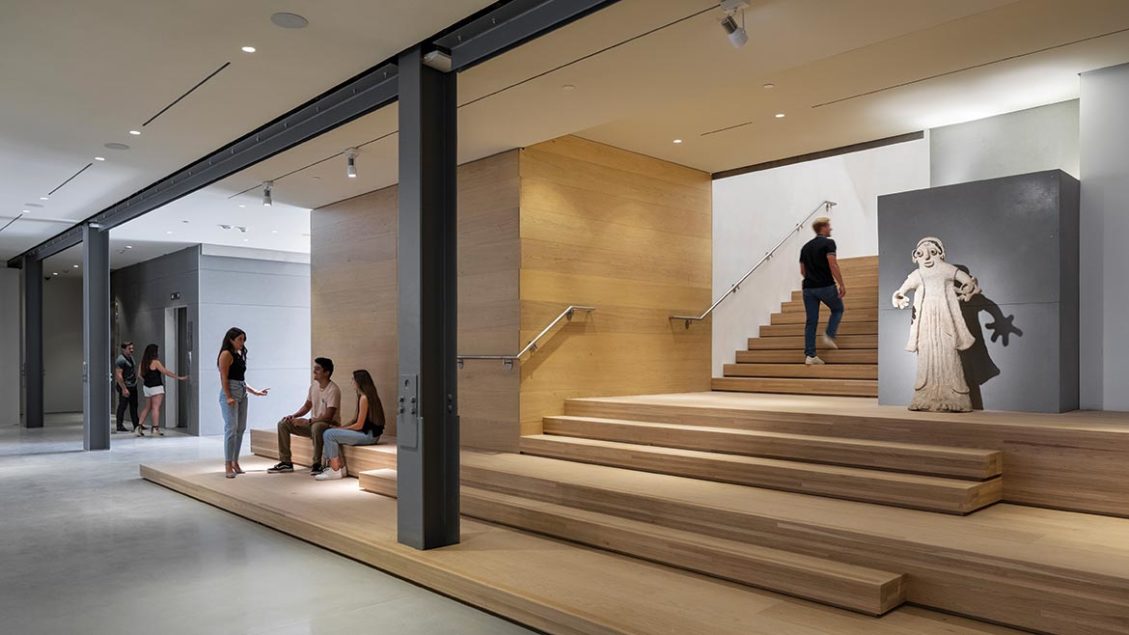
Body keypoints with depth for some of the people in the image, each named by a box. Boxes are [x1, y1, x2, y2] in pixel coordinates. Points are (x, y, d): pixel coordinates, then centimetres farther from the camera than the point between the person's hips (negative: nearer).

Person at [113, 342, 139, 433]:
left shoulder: (131, 357, 12)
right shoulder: (121, 360, -17)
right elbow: (118, 375, -22)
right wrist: (124, 389, -25)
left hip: (133, 386, 9)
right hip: (125, 386, -9)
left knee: (134, 406, 13)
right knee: (122, 406, -2)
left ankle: (136, 425, 20)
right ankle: (119, 427, 5)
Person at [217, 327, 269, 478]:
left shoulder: (239, 355, 18)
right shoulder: (226, 354, -5)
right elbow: (224, 378, -12)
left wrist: (255, 392, 22)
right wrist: (228, 397, -19)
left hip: (242, 394, 8)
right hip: (230, 393, -8)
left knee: (240, 429, 8)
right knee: (231, 428, -12)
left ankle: (235, 462, 15)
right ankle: (228, 466, -9)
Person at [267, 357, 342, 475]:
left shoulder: (333, 390, -20)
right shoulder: (314, 385, 5)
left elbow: (328, 417, -26)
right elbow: (307, 406, 16)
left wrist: (306, 422, -28)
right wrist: (294, 416, -2)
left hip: (330, 425, -8)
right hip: (313, 423, 8)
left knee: (316, 427, -42)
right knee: (283, 423, -1)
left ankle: (317, 464, -26)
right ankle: (285, 462, 2)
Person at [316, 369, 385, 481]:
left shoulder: (364, 398, -16)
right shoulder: (362, 396, 15)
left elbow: (359, 425, -17)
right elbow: (357, 421, 17)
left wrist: (342, 428, -4)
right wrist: (342, 427, 6)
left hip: (369, 434, -10)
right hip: (367, 433, 10)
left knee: (329, 434, -13)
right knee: (330, 433, 11)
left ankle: (335, 471, -7)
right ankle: (341, 467, 7)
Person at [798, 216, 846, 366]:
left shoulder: (806, 246, 15)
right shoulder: (828, 243, -6)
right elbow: (833, 265, -16)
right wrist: (841, 284, -13)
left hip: (808, 287, 6)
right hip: (826, 286, -5)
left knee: (811, 321, 5)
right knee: (837, 309, 21)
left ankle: (810, 355, 0)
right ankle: (829, 336, 4)